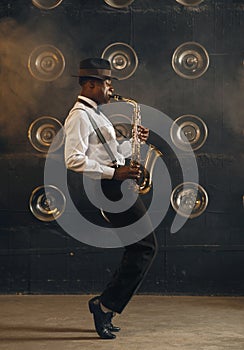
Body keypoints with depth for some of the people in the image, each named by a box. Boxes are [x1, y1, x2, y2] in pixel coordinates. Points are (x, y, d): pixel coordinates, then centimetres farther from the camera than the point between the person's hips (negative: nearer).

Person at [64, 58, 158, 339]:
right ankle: (106, 304, -5)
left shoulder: (94, 115, 21)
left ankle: (106, 307, 14)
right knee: (145, 247, -9)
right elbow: (74, 159, -23)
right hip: (111, 188, -10)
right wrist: (115, 173, -24)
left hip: (118, 186, 10)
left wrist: (133, 142, 11)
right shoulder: (79, 116, -12)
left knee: (138, 248, 11)